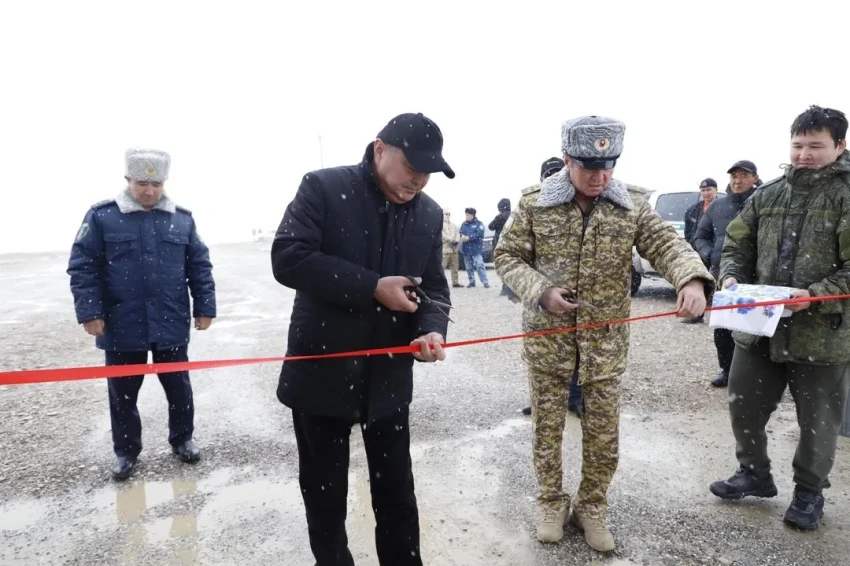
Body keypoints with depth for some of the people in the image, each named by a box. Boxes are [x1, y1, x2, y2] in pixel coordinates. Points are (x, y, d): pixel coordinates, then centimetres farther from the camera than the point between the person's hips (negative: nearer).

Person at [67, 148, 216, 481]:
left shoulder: (182, 219, 2)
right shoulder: (102, 216, -4)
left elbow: (200, 266, 5)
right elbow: (82, 266, -4)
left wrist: (204, 307, 1)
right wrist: (89, 311, -11)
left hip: (171, 325, 1)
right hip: (122, 326, -1)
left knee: (178, 386, 13)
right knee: (122, 392, 13)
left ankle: (182, 439, 34)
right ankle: (126, 451, 32)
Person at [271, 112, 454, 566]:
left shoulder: (430, 214, 4)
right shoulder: (323, 188, -10)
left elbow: (434, 286, 7)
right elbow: (287, 259, -20)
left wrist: (433, 329, -15)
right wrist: (373, 288, -24)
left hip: (388, 377, 4)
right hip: (322, 370, -3)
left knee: (397, 493, 15)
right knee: (325, 493, 14)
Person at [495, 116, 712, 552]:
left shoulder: (631, 209, -1)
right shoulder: (534, 204, -6)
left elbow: (666, 244, -8)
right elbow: (507, 256, -2)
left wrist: (692, 279, -30)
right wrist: (540, 291, -18)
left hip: (606, 340, 2)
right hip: (547, 336, -1)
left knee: (603, 435, 10)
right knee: (546, 428, 12)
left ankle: (591, 509, 32)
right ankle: (552, 504, 33)